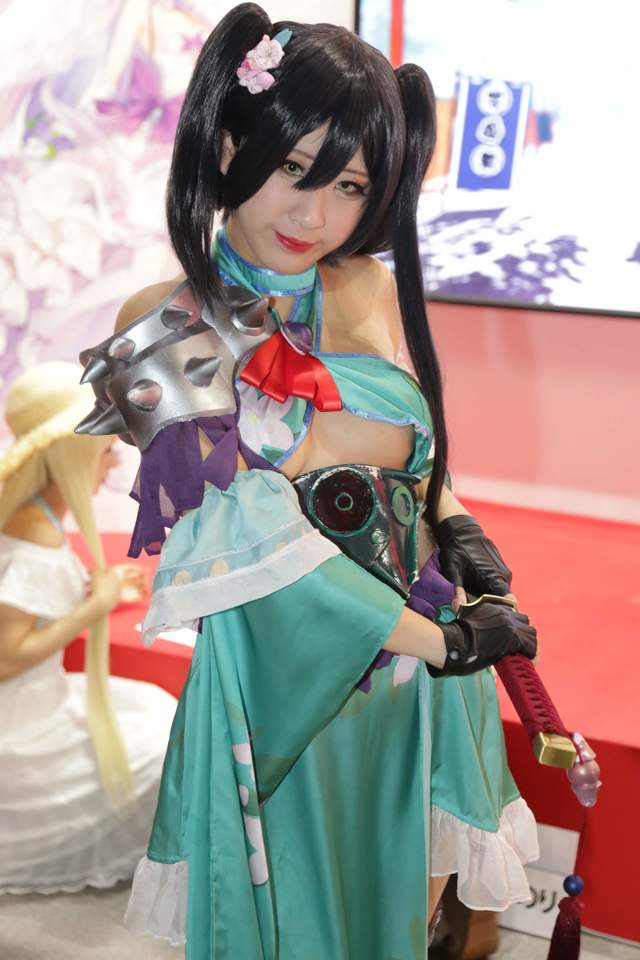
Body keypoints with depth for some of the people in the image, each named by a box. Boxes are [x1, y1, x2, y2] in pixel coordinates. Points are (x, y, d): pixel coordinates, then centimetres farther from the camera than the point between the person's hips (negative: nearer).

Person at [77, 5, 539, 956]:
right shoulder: (170, 326, -13)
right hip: (286, 687, -4)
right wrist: (437, 638, -19)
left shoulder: (378, 289, 1)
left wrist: (457, 526, -4)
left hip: (425, 669, 5)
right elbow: (255, 541, -19)